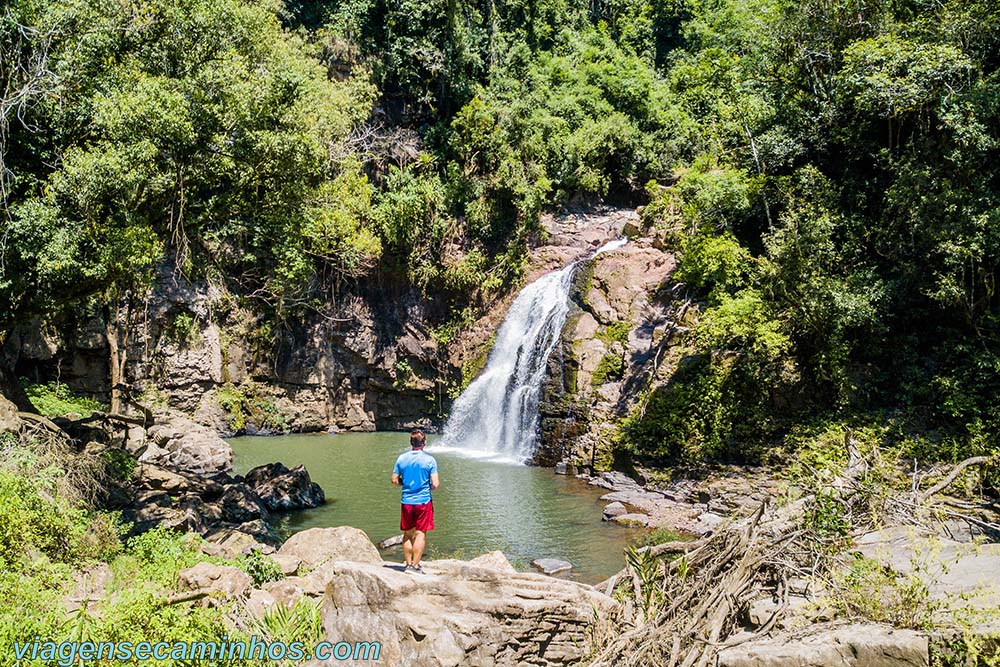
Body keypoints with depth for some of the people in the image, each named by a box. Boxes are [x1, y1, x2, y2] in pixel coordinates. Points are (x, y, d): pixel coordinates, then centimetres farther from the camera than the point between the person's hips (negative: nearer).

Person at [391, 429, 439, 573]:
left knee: (408, 534, 14)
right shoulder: (429, 459, -9)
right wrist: (433, 484, 11)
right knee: (421, 534, 3)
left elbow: (395, 481, 4)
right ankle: (415, 565, 1)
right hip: (424, 501, -3)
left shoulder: (401, 458, -1)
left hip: (406, 502, 3)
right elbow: (435, 484, -11)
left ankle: (408, 564, 18)